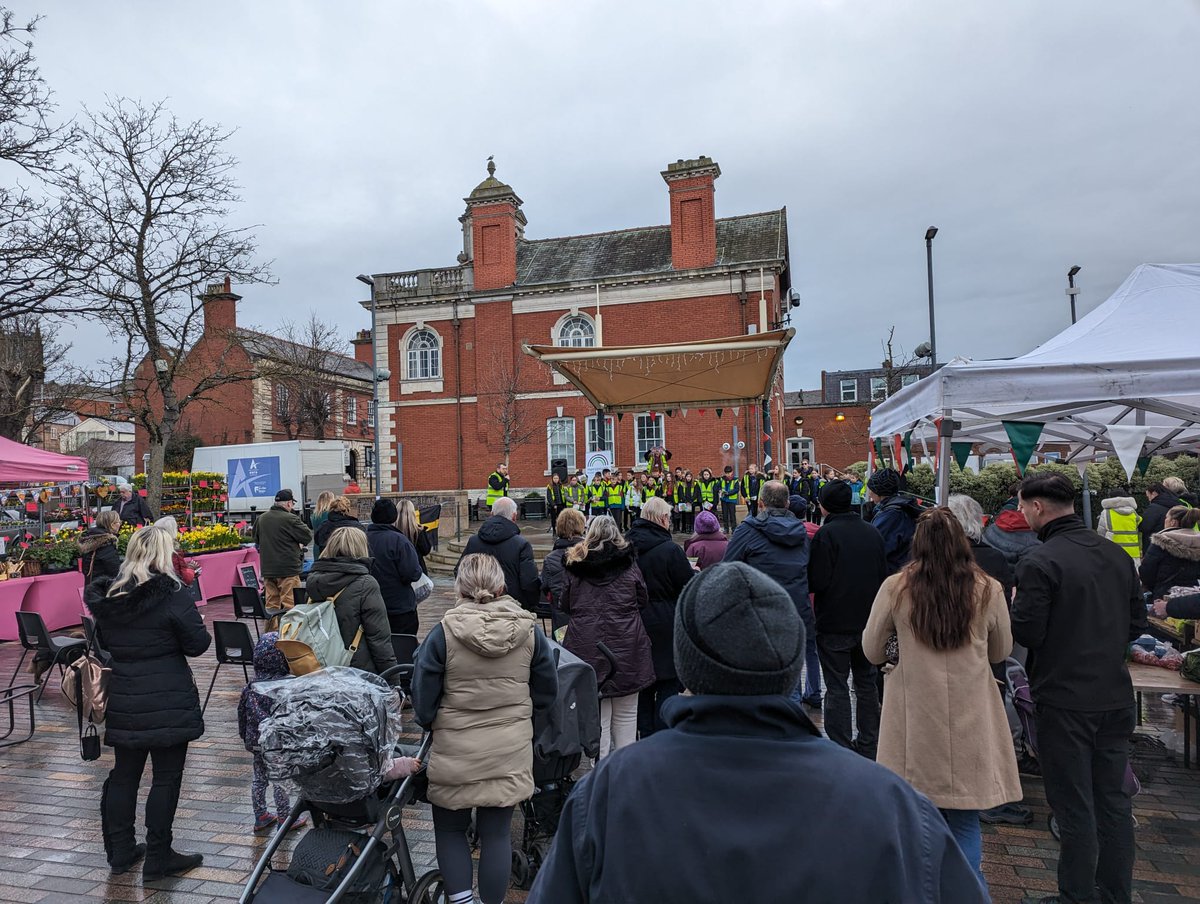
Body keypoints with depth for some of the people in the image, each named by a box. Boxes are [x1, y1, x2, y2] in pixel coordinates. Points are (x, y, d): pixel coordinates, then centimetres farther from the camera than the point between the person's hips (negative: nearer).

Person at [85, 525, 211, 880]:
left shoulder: (106, 595, 3)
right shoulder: (172, 595, -16)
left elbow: (104, 641, 16)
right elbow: (197, 644, -14)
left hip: (122, 700, 6)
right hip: (167, 702, -6)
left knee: (124, 773, 18)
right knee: (166, 776, 5)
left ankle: (120, 851, 29)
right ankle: (158, 858, 12)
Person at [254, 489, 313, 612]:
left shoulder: (261, 519, 6)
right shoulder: (290, 519, -15)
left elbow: (256, 539, 19)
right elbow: (308, 536, -11)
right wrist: (300, 544, 9)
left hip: (267, 569, 7)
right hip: (288, 568, -6)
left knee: (271, 603, 13)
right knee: (289, 603, -2)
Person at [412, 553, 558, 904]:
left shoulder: (444, 632, -15)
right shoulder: (528, 629, -7)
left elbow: (423, 698, -8)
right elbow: (547, 691, 3)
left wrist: (432, 722, 12)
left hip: (455, 751, -2)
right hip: (510, 752, 2)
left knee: (450, 829, 19)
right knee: (497, 833, 14)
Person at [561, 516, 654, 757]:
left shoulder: (574, 566, 0)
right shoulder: (629, 565, -2)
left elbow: (564, 607, 8)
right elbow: (642, 602, 9)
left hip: (587, 648, 0)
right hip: (625, 649, 0)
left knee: (596, 713, 8)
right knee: (625, 714, 12)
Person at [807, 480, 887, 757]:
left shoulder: (826, 534, -15)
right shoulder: (872, 532, 4)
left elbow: (817, 582, -18)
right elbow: (884, 576, 11)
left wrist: (814, 615, -2)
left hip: (834, 623, -6)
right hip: (868, 621, 6)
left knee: (837, 687, 2)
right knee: (866, 682, 16)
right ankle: (868, 745, 24)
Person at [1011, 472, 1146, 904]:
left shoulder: (1039, 562, -19)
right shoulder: (1117, 554, 3)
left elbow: (1026, 633, -19)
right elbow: (1137, 622, 10)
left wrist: (1015, 606, 0)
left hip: (1065, 699, -7)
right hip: (1116, 695, 7)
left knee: (1074, 807, 5)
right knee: (1113, 799, 18)